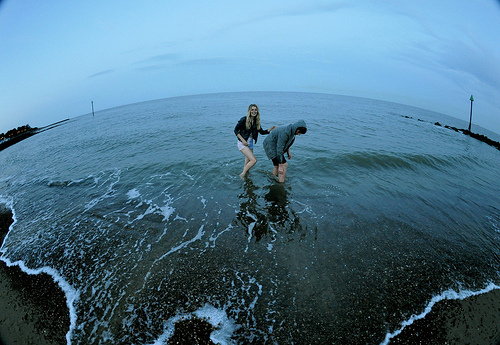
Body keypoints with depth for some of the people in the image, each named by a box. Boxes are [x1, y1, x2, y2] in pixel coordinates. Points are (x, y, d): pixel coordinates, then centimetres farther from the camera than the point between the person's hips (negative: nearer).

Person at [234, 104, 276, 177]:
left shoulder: (256, 121, 4)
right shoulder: (244, 119, -13)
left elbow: (261, 132, 13)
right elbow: (236, 130, -9)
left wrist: (270, 129, -3)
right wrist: (243, 140, -15)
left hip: (250, 144, 7)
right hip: (243, 143, -6)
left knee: (247, 164, 13)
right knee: (254, 160, -17)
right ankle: (242, 174, -3)